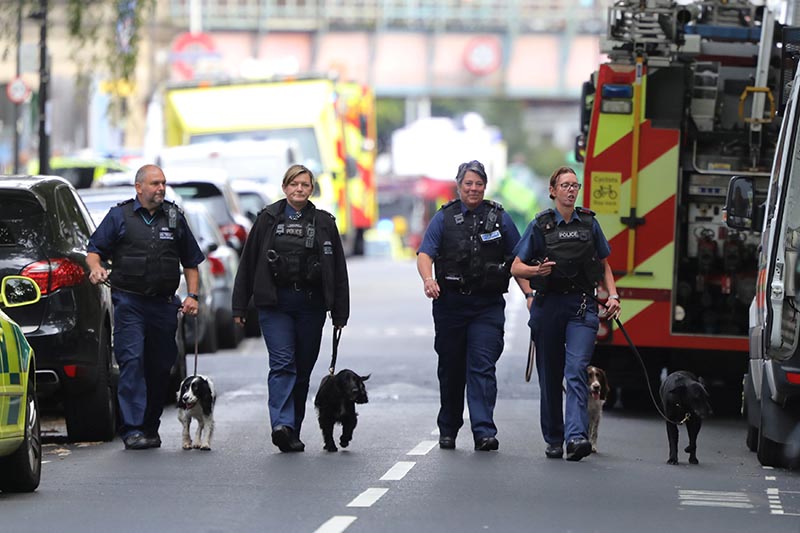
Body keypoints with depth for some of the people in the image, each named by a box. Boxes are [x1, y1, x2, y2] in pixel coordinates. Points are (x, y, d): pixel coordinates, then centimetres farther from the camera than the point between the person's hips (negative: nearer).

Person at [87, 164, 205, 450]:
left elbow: (191, 262, 16)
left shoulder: (174, 217, 12)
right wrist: (96, 268, -18)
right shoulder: (119, 216, 5)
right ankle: (133, 429, -17)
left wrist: (192, 295, 5)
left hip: (164, 304, 3)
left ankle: (150, 427, 20)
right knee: (132, 361, -14)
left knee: (160, 367, 7)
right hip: (129, 302, -3)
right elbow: (94, 249, 5)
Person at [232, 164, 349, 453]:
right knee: (282, 364, -15)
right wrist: (239, 307, 2)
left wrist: (340, 314, 6)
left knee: (303, 369, 5)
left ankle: (292, 432, 13)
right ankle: (282, 425, -26)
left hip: (311, 304, 2)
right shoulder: (268, 219, 5)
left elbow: (338, 270, 9)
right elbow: (248, 264, 6)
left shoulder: (324, 223, 8)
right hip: (275, 303, -2)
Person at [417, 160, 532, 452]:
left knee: (482, 367, -11)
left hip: (488, 307, -1)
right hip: (450, 304, 1)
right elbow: (425, 253, -3)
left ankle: (484, 431, -18)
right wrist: (428, 279, -24)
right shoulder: (444, 217, 7)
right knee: (450, 368, 10)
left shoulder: (499, 218, 8)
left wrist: (530, 294, -1)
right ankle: (448, 430, 23)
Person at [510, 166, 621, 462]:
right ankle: (553, 439, 20)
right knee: (550, 376, 7)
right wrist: (536, 271, -18)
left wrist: (612, 295, 4)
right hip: (549, 304, 0)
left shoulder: (589, 223, 7)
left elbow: (604, 265, 17)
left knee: (576, 371, -15)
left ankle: (576, 437, -26)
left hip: (582, 306, 0)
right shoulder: (541, 225, 2)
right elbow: (516, 267, 3)